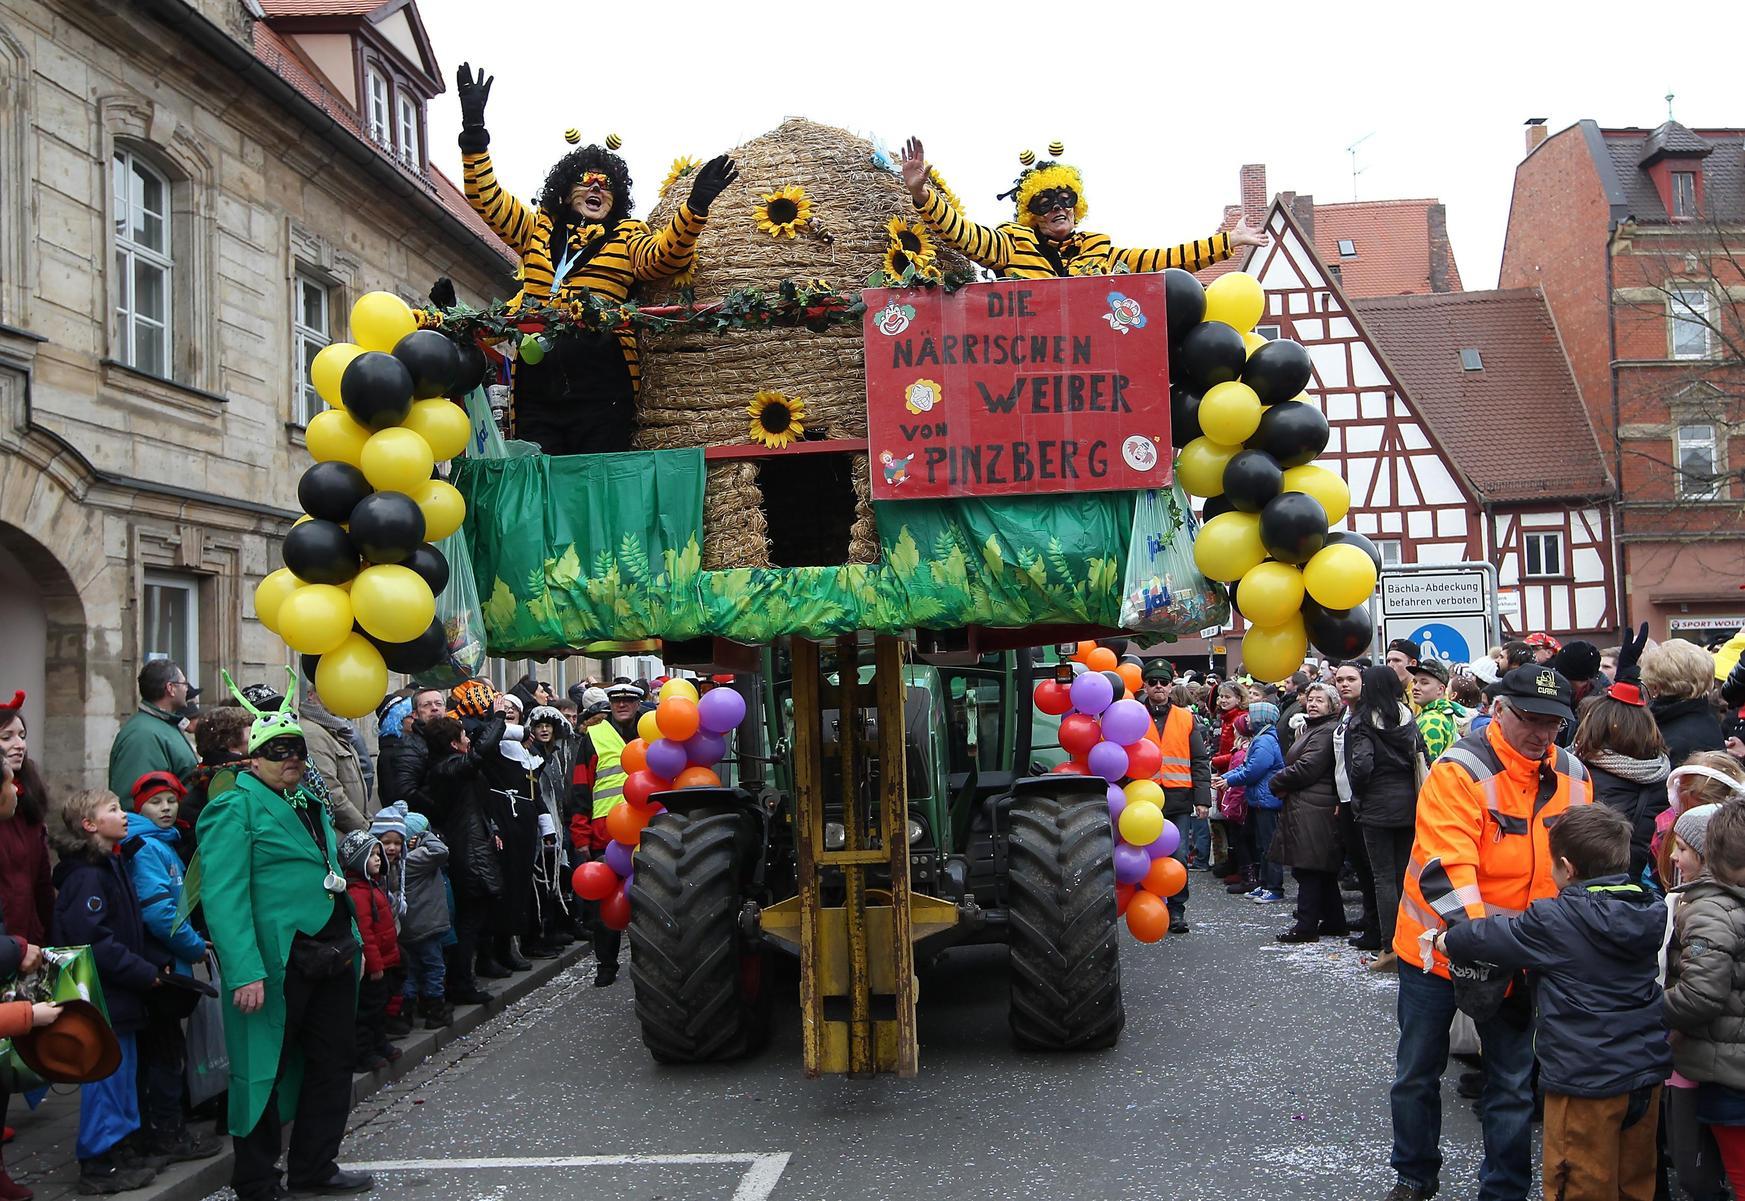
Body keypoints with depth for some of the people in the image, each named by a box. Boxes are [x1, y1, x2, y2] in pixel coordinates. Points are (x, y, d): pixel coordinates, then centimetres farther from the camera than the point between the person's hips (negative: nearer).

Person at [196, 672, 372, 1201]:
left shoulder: (311, 804, 17)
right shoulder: (236, 809, -10)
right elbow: (224, 897, -18)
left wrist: (352, 941, 17)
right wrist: (245, 972, -25)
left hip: (330, 959, 8)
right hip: (277, 963, -8)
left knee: (332, 1063, 15)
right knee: (265, 1070, 3)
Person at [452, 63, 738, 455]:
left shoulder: (626, 237, 15)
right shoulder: (539, 228, 23)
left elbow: (665, 256, -3)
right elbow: (487, 200, 17)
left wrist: (696, 206, -20)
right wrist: (474, 129, 7)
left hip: (600, 384, -3)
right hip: (536, 381, 3)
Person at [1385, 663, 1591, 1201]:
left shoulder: (1573, 776, -2)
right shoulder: (1460, 769, -20)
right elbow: (1445, 868, -28)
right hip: (1438, 948, -3)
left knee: (1513, 1084, 10)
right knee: (1417, 1072, 13)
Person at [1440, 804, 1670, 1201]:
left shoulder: (1555, 921, -18)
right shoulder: (1648, 912, 2)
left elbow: (1488, 938, -8)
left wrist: (1446, 938, 12)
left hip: (1585, 1080, -6)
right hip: (1646, 1072, 6)